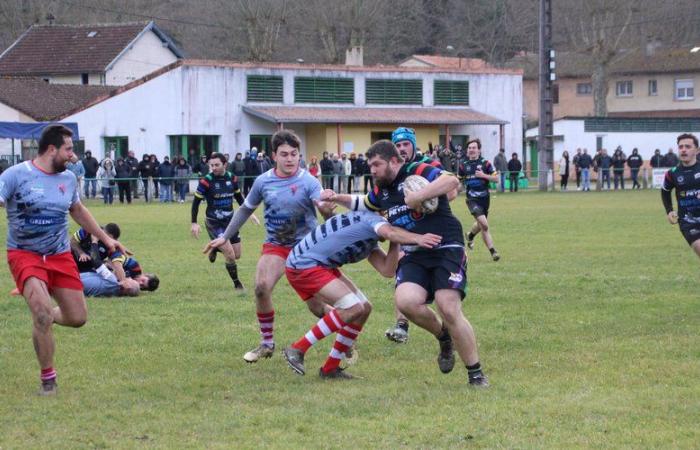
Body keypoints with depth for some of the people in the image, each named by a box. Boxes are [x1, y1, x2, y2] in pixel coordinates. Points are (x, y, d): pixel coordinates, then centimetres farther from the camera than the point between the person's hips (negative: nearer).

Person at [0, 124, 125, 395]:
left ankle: (43, 317, 36)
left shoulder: (68, 179, 7)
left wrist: (105, 238, 28)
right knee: (43, 312, -23)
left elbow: (77, 210, 24)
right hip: (24, 255, -5)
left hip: (60, 256, 5)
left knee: (77, 318, 1)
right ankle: (48, 378, -4)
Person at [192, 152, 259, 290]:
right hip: (214, 223, -5)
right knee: (230, 255, -14)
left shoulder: (232, 178, -1)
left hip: (230, 220, 5)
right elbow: (196, 202, -8)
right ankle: (237, 284, 6)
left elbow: (239, 197, 15)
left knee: (237, 255, 9)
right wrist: (194, 223, -13)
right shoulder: (206, 181, -15)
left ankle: (216, 248, 38)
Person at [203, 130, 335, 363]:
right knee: (261, 287, -18)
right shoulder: (263, 181, -3)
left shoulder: (308, 182, -14)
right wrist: (224, 237, 12)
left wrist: (326, 208, -51)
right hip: (275, 244, 3)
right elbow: (246, 209, 12)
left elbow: (326, 211, -26)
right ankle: (267, 344, 0)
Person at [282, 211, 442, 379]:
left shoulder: (371, 244, 20)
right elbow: (390, 233, -31)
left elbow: (387, 271, 5)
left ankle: (330, 368, 13)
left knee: (363, 309, 8)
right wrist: (417, 238, -43)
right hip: (303, 265, -11)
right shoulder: (373, 218, -7)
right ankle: (297, 350, -14)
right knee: (352, 308, -21)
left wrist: (394, 243, 0)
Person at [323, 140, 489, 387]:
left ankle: (476, 374, -4)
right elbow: (363, 204, 39)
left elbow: (452, 181, -26)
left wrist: (418, 196, -30)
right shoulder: (382, 190, 17)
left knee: (449, 309, -19)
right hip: (414, 256, 6)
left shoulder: (417, 172, -8)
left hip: (446, 249, -6)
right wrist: (338, 198, 25)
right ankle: (444, 338, 7)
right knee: (406, 301, -23)